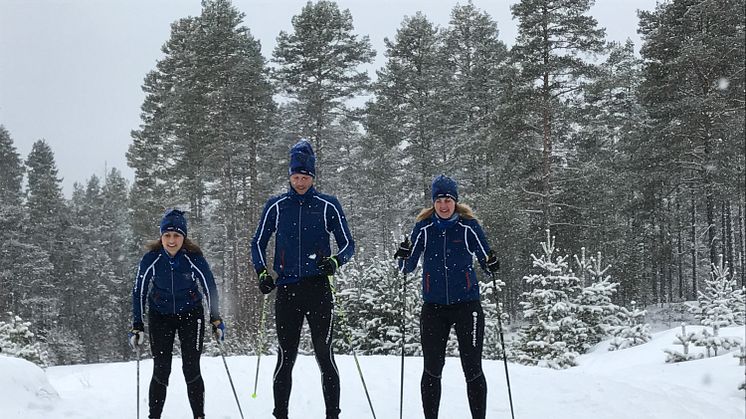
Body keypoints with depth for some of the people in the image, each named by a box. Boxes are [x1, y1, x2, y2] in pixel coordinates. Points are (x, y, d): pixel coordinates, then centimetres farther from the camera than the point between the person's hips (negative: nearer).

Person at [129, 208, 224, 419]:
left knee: (191, 369, -6)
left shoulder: (194, 258, -17)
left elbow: (210, 288, -5)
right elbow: (139, 291, -6)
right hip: (160, 316, 1)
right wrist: (137, 326, -7)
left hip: (190, 314, -1)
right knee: (161, 370, -5)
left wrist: (216, 320, -4)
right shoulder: (151, 259, -15)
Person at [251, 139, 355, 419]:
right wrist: (263, 272, -2)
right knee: (286, 357, 3)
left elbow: (348, 245, 7)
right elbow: (258, 244, 15)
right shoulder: (276, 206, 8)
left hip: (318, 289, -1)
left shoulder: (328, 206, 5)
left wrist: (334, 261, -14)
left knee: (324, 355, -3)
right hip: (286, 290, 1)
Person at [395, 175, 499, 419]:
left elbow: (485, 259, 5)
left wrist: (491, 265, -17)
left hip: (467, 304, -2)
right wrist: (403, 257, -16)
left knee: (472, 369, 0)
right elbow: (408, 268, 5)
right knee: (432, 369, 5)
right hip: (434, 306, 2)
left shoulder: (469, 226, -3)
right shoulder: (423, 228, 2)